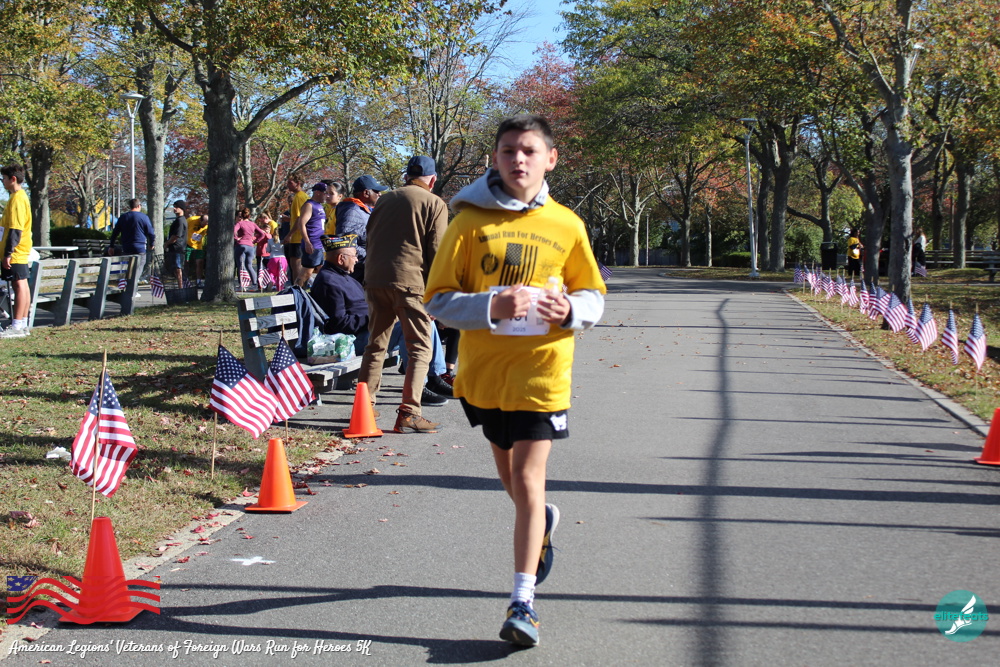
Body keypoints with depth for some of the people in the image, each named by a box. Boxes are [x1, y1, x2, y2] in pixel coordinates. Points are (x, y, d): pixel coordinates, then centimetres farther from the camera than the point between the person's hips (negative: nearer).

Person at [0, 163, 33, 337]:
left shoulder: (17, 199, -15)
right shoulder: (21, 196, 16)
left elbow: (15, 229, -21)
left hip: (15, 252, -10)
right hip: (21, 251, 10)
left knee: (19, 285, -8)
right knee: (21, 285, 10)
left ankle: (17, 327, -7)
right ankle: (22, 325, 14)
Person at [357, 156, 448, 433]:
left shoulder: (385, 200, 19)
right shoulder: (434, 204, 2)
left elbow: (370, 240, 20)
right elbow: (436, 252, -4)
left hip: (375, 280, 6)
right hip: (410, 281, -6)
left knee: (376, 345, 16)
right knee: (420, 348, -1)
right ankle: (408, 414, -9)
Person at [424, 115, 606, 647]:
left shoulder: (566, 226, 0)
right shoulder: (471, 220, -5)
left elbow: (593, 295, 10)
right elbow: (438, 299, -7)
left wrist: (571, 311, -13)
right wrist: (491, 307, -24)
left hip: (542, 367, -2)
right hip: (483, 367, 2)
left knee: (527, 478, -9)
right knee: (508, 472, 19)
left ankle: (523, 601, -3)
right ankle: (541, 522, 53)